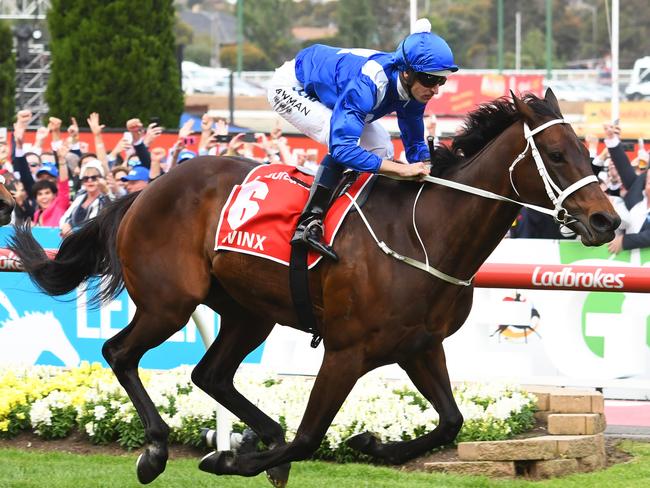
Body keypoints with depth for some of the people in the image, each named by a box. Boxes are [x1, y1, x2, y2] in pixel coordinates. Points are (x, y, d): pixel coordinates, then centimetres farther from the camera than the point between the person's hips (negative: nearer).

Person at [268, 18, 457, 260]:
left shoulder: (413, 89, -17)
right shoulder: (368, 84, -42)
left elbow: (415, 145, -3)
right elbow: (342, 146, -48)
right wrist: (401, 169, -48)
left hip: (323, 92, 9)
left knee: (380, 148, -1)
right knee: (342, 138, -29)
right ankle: (308, 225, -29)